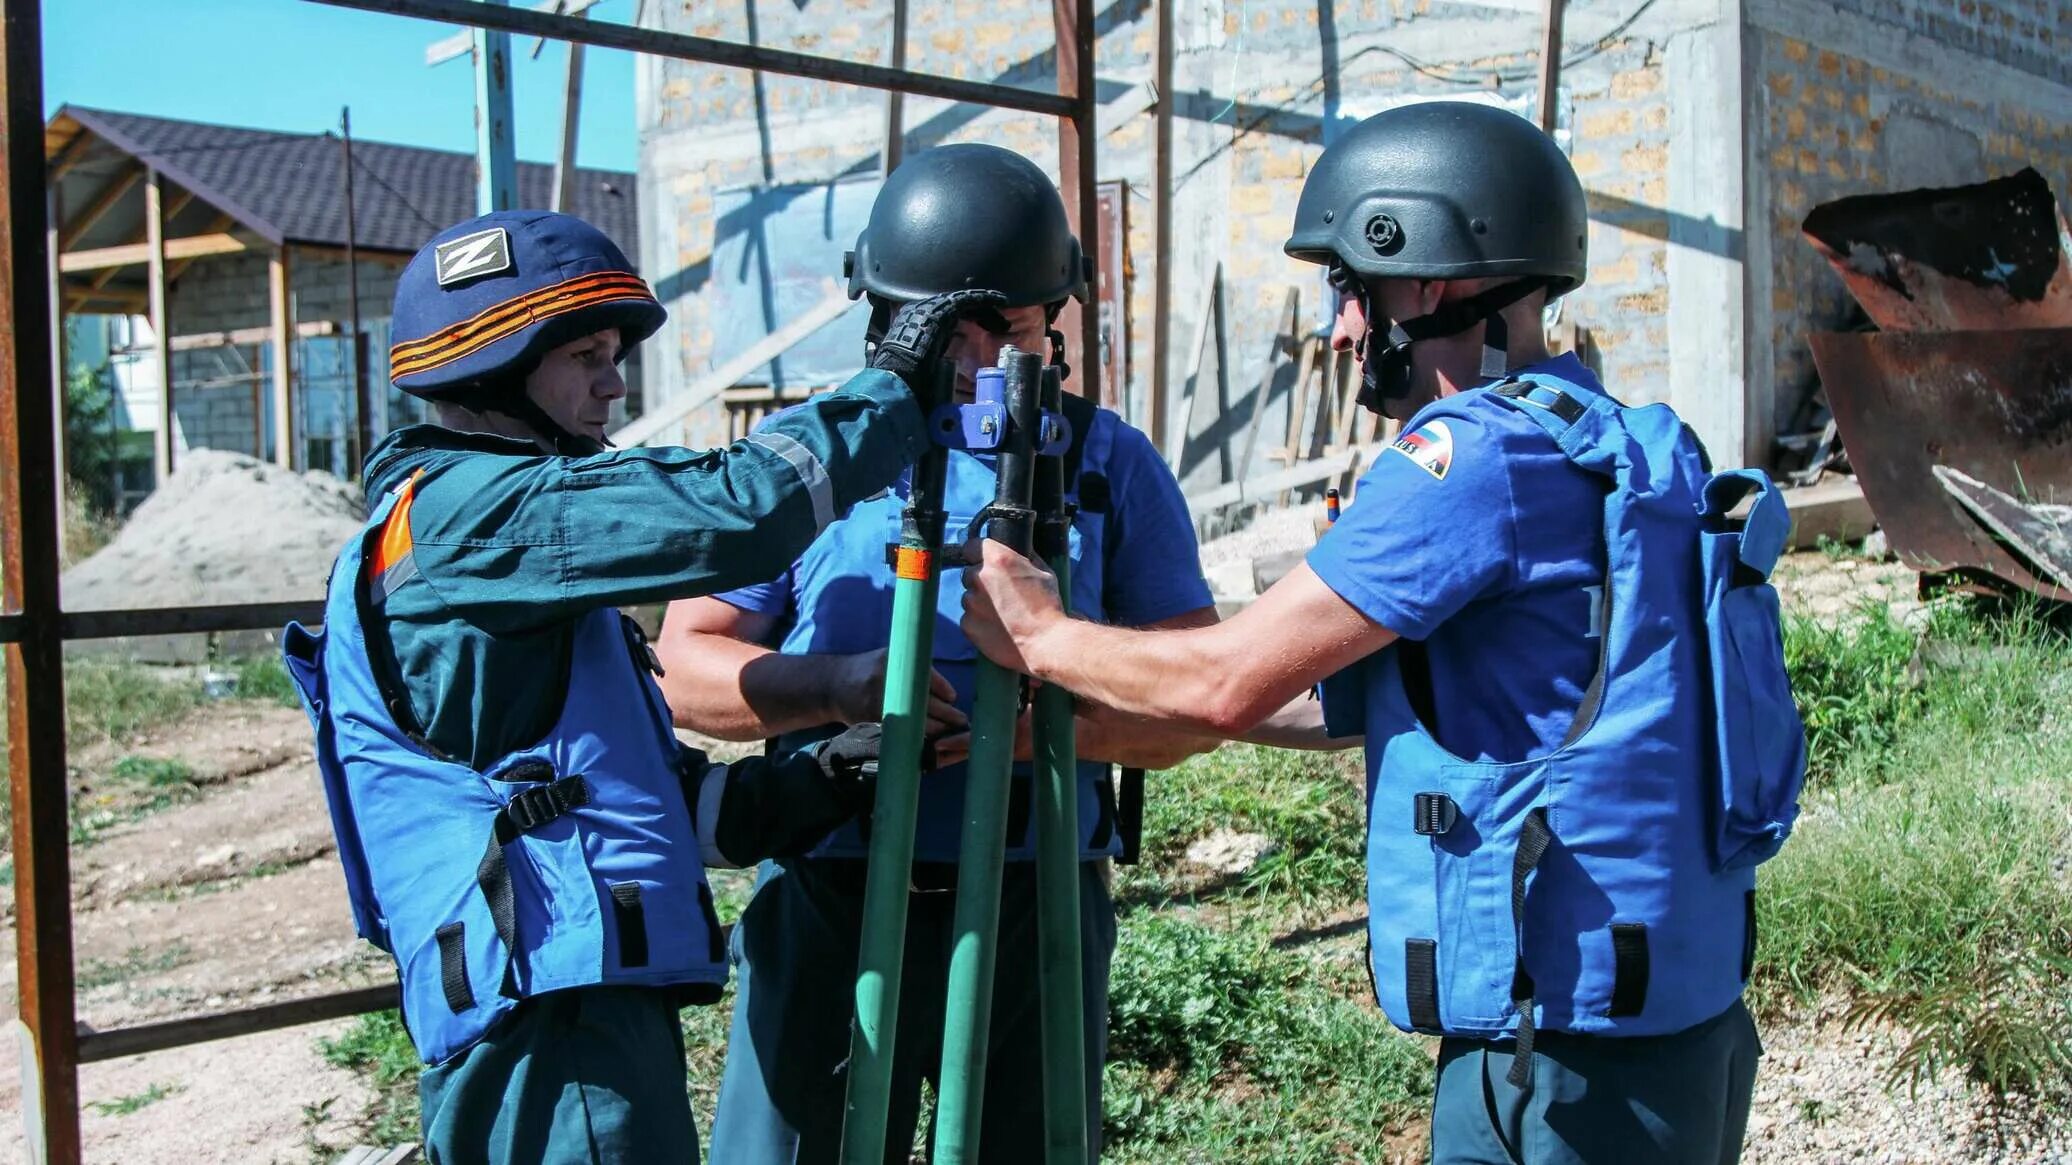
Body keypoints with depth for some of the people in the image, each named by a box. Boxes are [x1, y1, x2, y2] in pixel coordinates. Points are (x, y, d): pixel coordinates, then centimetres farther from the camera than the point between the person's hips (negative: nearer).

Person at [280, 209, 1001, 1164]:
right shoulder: (459, 510, -8)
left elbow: (653, 797, 20)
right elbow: (734, 511, -18)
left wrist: (813, 783, 5)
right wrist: (891, 386, -6)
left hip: (607, 1010, 10)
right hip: (549, 1022, -10)